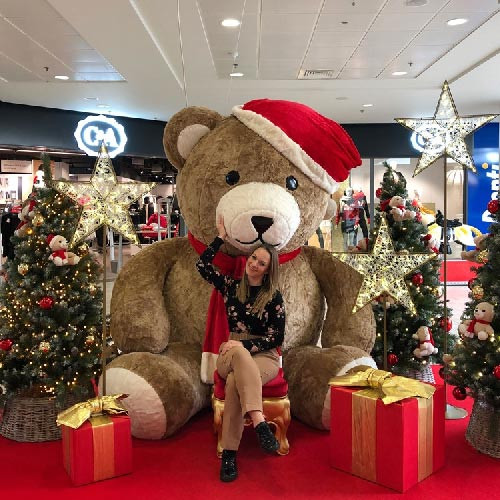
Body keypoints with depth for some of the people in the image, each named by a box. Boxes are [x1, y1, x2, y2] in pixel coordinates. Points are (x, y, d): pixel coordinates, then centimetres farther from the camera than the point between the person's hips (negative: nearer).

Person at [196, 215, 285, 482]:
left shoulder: (274, 297, 1)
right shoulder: (231, 286, 11)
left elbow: (276, 338, -4)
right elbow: (202, 265, 6)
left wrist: (244, 344, -17)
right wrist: (221, 237, 7)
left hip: (264, 356, -1)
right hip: (232, 353, 2)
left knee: (235, 380, -36)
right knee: (240, 355, -38)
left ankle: (229, 453, -37)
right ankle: (259, 423, -50)